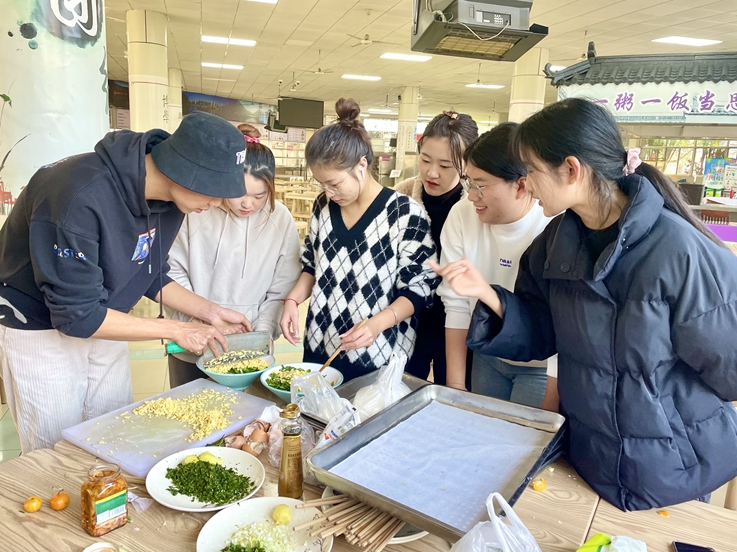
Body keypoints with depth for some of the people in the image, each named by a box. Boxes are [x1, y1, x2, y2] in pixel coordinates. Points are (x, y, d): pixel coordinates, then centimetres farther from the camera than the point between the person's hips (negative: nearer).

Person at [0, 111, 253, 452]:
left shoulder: (170, 197, -11)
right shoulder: (80, 197, -34)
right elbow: (77, 314, -29)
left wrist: (209, 312, -7)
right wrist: (175, 330, -25)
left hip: (102, 322, 7)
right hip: (39, 328, -6)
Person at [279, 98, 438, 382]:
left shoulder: (405, 213, -14)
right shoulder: (324, 206, 3)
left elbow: (419, 287, -11)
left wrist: (377, 324, -26)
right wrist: (293, 299, -4)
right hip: (319, 347, 5)